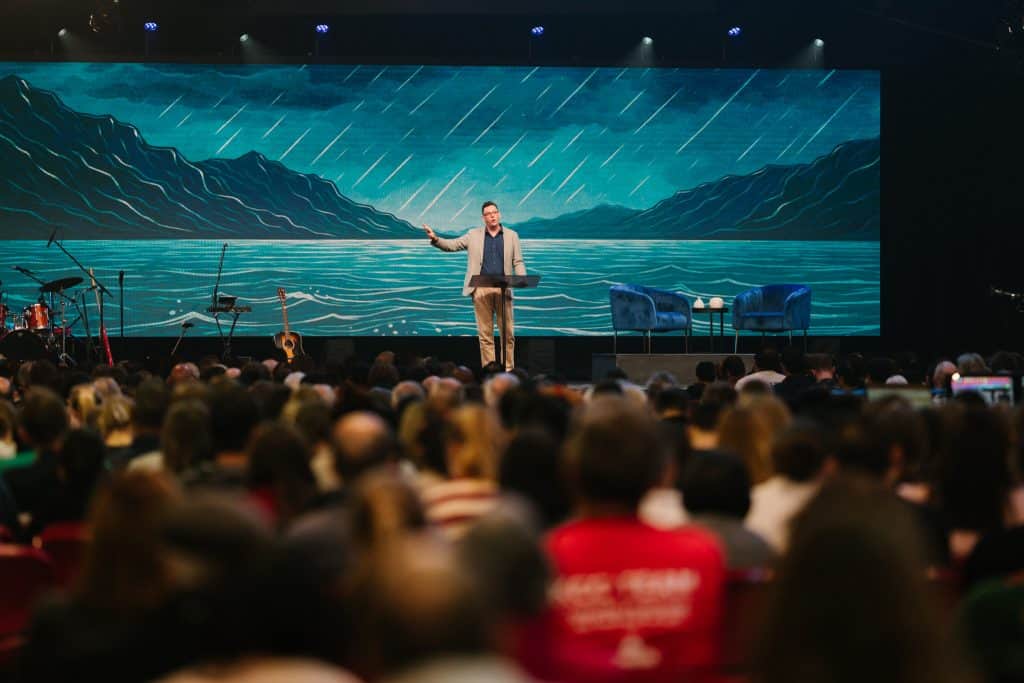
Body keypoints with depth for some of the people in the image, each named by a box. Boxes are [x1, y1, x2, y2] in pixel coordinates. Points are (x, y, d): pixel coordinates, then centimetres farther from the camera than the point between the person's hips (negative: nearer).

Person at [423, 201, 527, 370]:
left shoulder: (511, 235, 10)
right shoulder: (474, 235, 9)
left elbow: (518, 262, 7)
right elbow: (451, 245, 6)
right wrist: (435, 239, -13)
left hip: (503, 289, 0)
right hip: (481, 289, 0)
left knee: (508, 332, 1)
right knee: (485, 333, 0)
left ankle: (508, 369, 7)